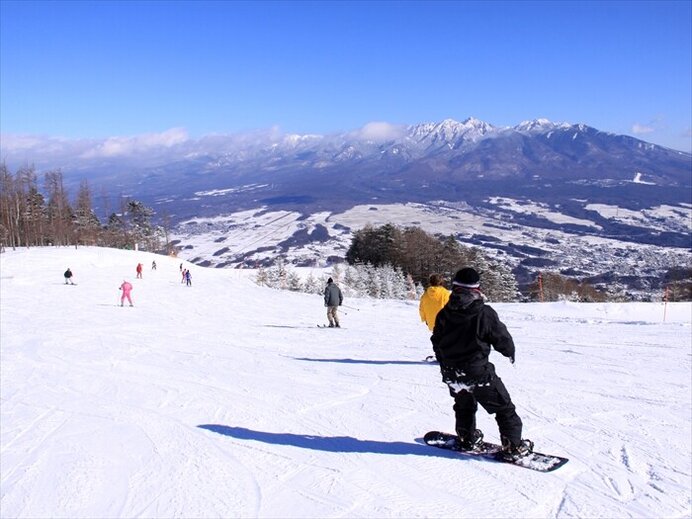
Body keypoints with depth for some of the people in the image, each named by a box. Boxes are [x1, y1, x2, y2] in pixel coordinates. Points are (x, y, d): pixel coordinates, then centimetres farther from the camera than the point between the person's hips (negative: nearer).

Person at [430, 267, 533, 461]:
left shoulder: (444, 314, -3)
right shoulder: (485, 313, -17)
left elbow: (437, 343, 9)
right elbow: (502, 338, -6)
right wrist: (510, 353, 17)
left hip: (452, 374, 5)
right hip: (478, 373, -5)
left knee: (464, 406, 29)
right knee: (504, 408, 10)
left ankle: (467, 438, 40)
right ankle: (513, 446, 11)